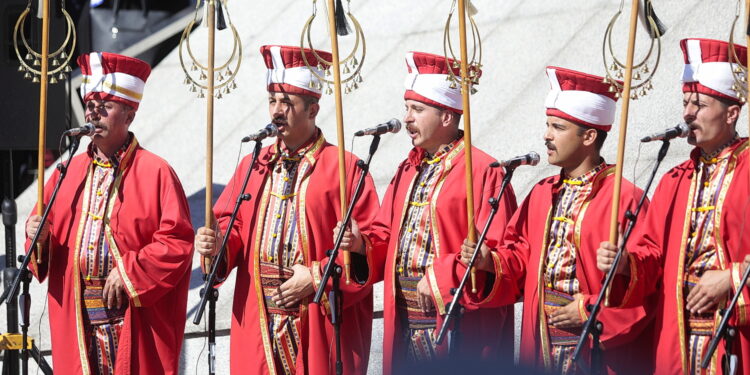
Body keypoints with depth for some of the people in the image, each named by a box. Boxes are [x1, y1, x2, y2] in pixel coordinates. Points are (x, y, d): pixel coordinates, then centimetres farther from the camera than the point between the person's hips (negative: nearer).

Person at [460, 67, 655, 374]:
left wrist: (591, 311, -17)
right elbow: (521, 260, 16)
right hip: (541, 347, 6)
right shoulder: (541, 195, 13)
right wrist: (490, 263, -3)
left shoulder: (624, 198, -10)